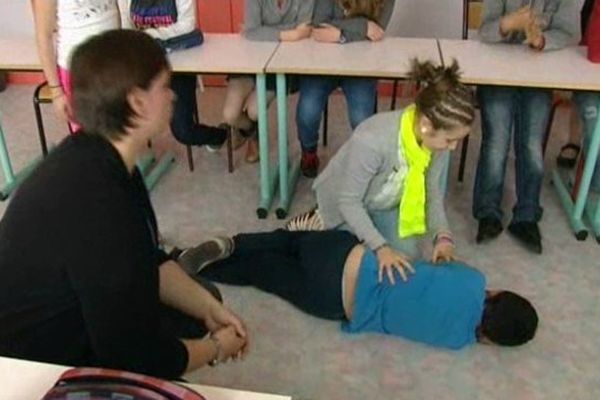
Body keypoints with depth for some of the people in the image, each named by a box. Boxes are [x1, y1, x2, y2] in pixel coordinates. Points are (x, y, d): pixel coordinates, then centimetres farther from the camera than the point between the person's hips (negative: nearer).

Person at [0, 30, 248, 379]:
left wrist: (208, 307, -4)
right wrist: (216, 347, -12)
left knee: (201, 299, 11)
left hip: (69, 314, 9)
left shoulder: (97, 156, -6)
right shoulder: (97, 207, -36)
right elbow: (138, 357, -29)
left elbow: (149, 259, 6)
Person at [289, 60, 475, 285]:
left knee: (409, 258, 2)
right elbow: (349, 201, -29)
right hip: (346, 203, -5)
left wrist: (442, 235, -23)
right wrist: (381, 248, -36)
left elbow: (432, 189, -9)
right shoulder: (372, 140, -43)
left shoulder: (437, 136, -24)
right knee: (373, 266, 1)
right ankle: (320, 224, 18)